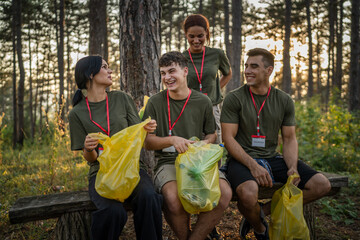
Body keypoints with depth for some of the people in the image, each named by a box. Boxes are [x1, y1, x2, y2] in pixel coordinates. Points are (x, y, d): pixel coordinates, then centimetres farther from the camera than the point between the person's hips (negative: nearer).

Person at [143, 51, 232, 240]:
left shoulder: (203, 102, 6)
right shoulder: (155, 103, 2)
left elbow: (211, 134, 18)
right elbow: (148, 142, 2)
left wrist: (203, 144, -6)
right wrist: (172, 140, -17)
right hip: (168, 162, -2)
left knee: (225, 193, -27)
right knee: (173, 198, -34)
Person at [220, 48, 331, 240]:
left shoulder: (284, 101, 7)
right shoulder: (234, 98, -4)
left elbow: (289, 139, 9)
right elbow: (228, 138, -9)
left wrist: (293, 168, -10)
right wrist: (253, 166, -22)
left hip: (272, 159, 5)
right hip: (242, 159, -4)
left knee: (322, 185, -9)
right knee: (248, 193, -37)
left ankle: (262, 211, -4)